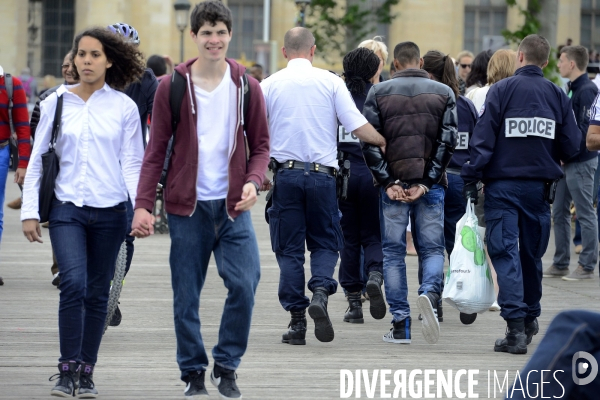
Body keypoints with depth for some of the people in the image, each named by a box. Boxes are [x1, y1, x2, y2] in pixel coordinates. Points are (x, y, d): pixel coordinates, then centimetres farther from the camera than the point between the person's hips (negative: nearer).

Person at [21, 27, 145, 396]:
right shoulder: (56, 103, 5)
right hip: (67, 209, -1)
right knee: (74, 283, -17)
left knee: (97, 293, 5)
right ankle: (67, 370, -9)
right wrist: (29, 211, 3)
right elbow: (37, 160, 8)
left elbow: (132, 164, 3)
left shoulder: (124, 107, 4)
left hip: (110, 212, 1)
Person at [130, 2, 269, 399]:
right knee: (186, 296, 2)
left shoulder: (247, 87, 4)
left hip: (233, 205, 1)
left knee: (244, 284, -12)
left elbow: (261, 145, 8)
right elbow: (156, 150, 1)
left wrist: (253, 182, -11)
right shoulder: (172, 87, 0)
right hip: (187, 206, -1)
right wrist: (143, 204, -7)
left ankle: (227, 366, 6)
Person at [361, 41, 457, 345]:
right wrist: (425, 183, -6)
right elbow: (447, 142, -4)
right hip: (430, 185, 0)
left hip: (392, 185, 0)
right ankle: (430, 293, -23)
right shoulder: (443, 93, 4)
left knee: (393, 252, 7)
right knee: (432, 248, 8)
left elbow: (369, 141, -5)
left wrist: (388, 182, -6)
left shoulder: (379, 93, 3)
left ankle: (400, 325, 5)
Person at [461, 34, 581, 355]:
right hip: (539, 185, 3)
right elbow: (572, 146, 3)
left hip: (502, 184, -3)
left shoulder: (502, 90, -7)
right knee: (532, 253, 18)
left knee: (505, 253, -5)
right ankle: (530, 316, 31)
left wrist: (471, 178, -7)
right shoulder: (558, 95, 2)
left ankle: (516, 326, -16)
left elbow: (483, 138, -11)